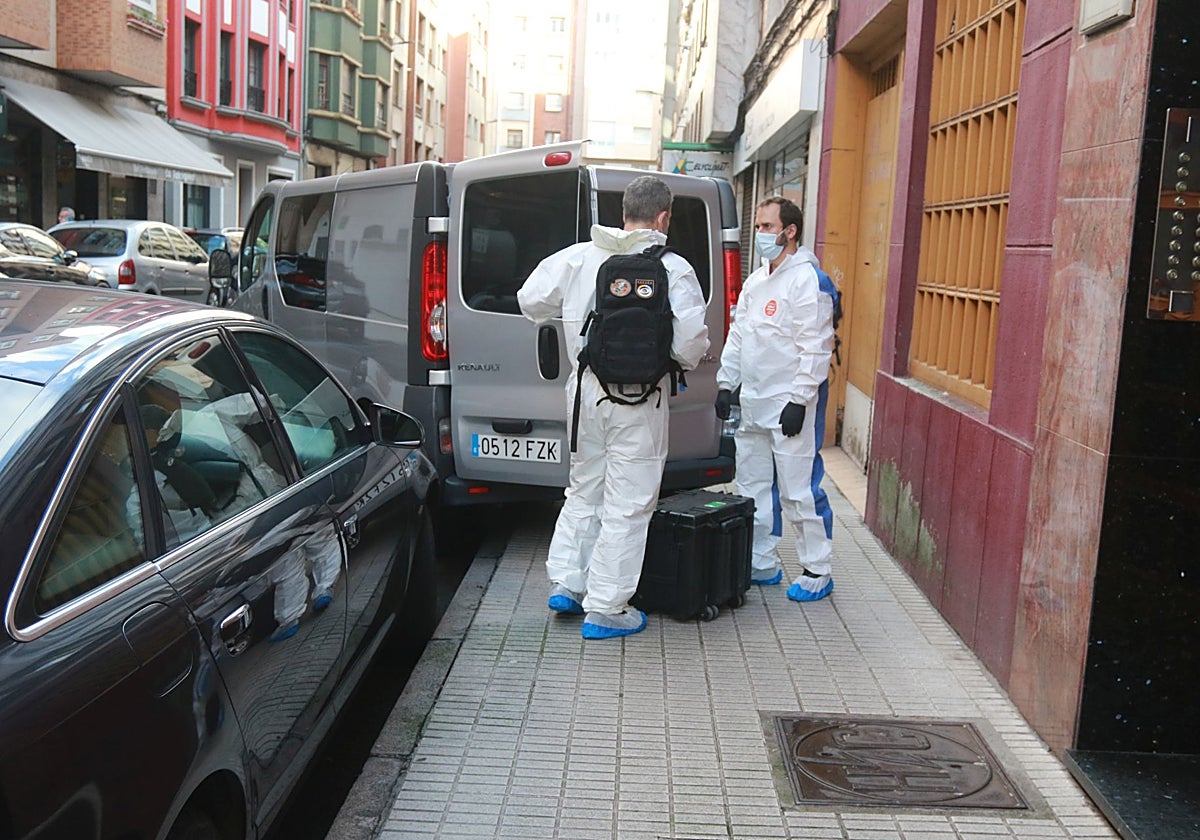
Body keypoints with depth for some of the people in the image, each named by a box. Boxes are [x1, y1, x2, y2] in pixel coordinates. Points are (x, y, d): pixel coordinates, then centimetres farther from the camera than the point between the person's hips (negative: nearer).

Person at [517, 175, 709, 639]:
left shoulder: (579, 257, 1)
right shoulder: (673, 269, -11)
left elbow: (531, 300, 4)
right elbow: (691, 341, -14)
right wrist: (688, 360, 8)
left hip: (585, 389, 5)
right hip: (638, 400, -5)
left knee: (584, 490, 22)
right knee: (627, 505, 4)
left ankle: (565, 582, 27)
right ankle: (605, 608, 10)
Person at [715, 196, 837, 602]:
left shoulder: (808, 280, -12)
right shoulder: (755, 281, 16)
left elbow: (815, 347, -16)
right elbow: (737, 335, 20)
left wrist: (800, 400, -19)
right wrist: (726, 383, 14)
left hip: (790, 405, -9)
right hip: (753, 404, 9)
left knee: (798, 491, -4)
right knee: (753, 488, 14)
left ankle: (817, 571, 9)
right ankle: (762, 564, 25)